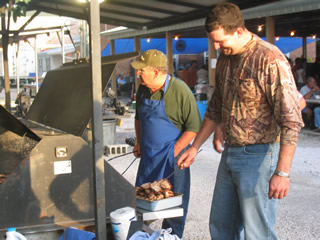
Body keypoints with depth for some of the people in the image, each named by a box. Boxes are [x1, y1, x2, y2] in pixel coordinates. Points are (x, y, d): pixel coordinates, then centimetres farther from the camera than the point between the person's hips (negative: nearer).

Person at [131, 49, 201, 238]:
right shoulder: (143, 89, 5)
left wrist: (175, 151, -18)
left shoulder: (180, 91, -17)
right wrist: (139, 143, 12)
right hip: (148, 156, 6)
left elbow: (194, 127, -15)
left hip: (171, 158, -6)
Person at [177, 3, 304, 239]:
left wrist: (282, 172, -24)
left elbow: (291, 120, -21)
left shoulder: (270, 60, -19)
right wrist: (195, 147, 18)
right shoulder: (225, 60, 8)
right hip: (230, 153, 8)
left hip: (258, 156, -8)